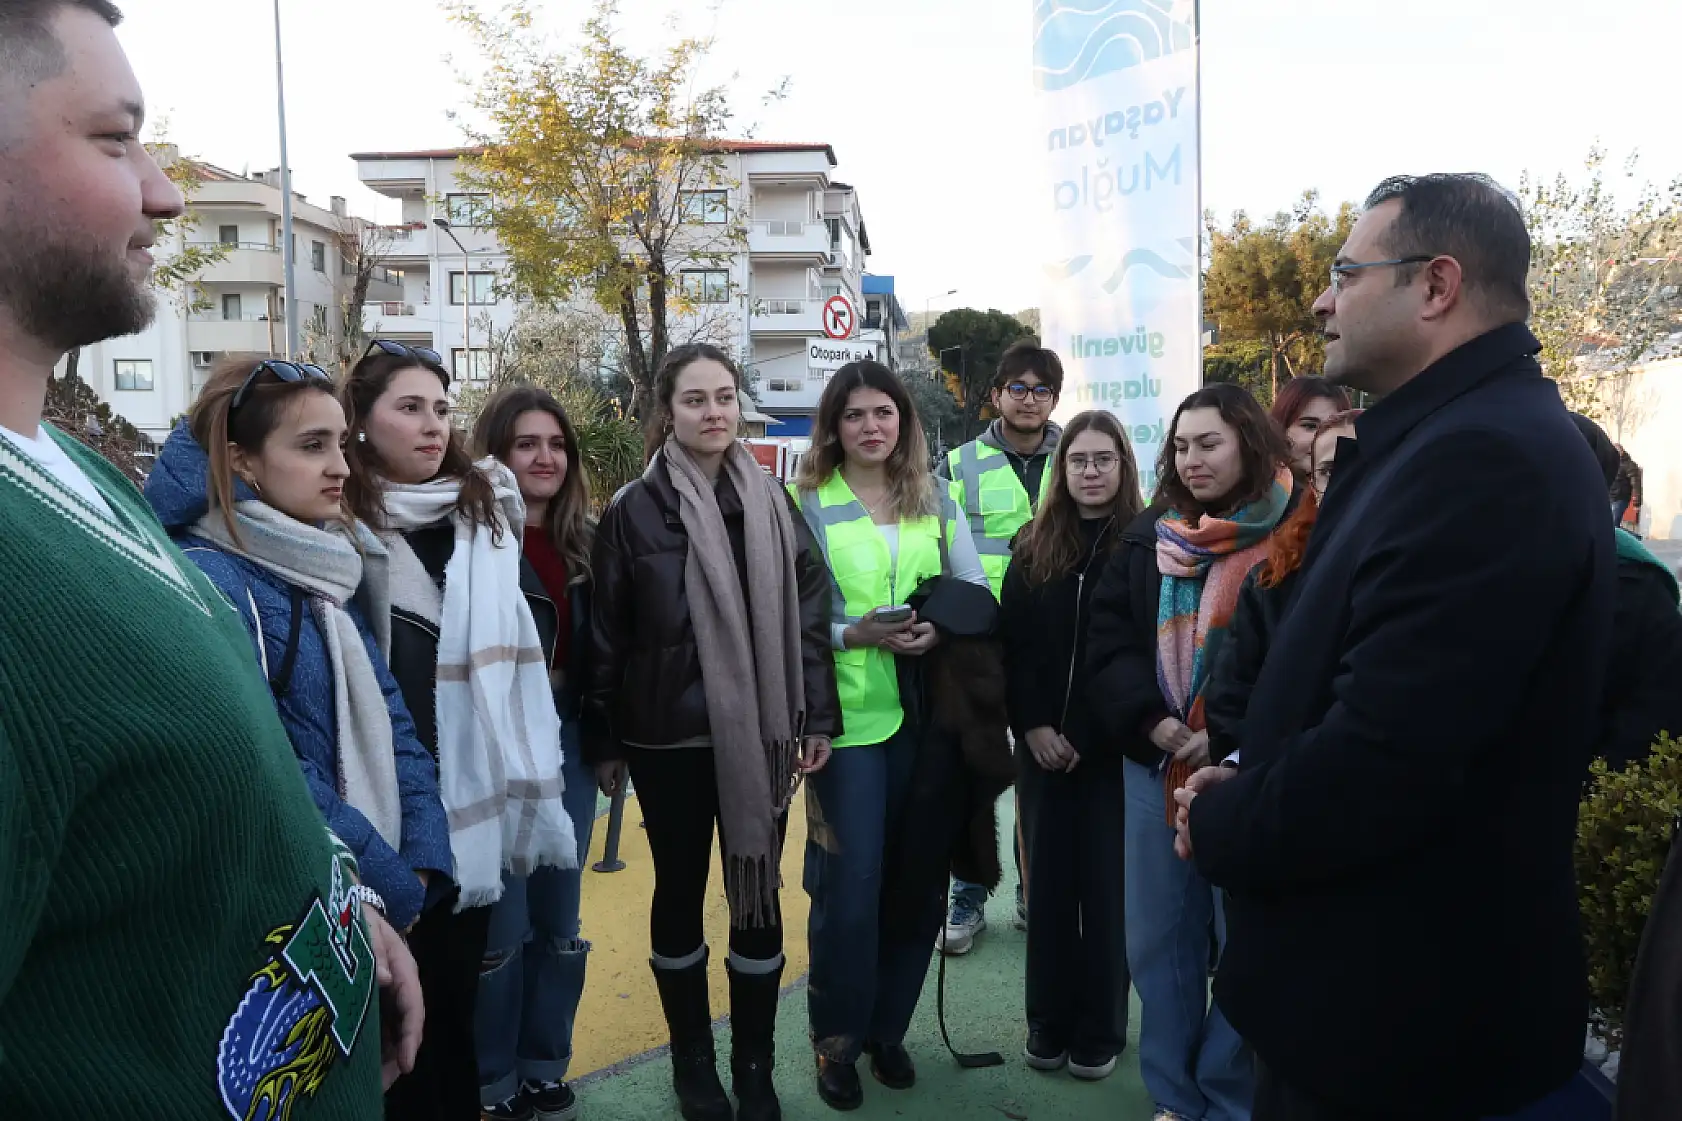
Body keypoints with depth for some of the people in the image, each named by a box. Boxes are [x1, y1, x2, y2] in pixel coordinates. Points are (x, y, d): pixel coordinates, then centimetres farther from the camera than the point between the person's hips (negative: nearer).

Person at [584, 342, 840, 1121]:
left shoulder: (772, 503, 4)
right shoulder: (635, 510, -5)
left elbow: (808, 611, 4)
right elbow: (606, 634, -2)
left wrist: (817, 718, 1)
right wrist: (603, 741, 0)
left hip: (758, 733, 2)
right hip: (669, 737, -2)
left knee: (758, 892, 9)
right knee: (680, 891, 11)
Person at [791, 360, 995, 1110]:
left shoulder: (936, 503, 9)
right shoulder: (802, 506, -2)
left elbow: (978, 595, 9)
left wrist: (942, 628, -11)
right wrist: (856, 634, -19)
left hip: (927, 715, 4)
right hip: (846, 719, -3)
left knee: (918, 878, 11)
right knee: (849, 885, 1)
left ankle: (888, 1028, 31)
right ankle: (836, 1041, 23)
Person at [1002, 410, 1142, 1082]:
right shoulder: (1033, 547, 7)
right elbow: (1012, 643, 4)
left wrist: (1090, 735, -11)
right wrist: (1032, 726, -7)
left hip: (1113, 747, -2)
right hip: (1042, 745, 3)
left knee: (1105, 886, 6)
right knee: (1048, 882, 9)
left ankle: (1100, 1030, 20)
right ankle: (1048, 1023, 23)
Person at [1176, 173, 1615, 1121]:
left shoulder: (1482, 455, -24)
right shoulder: (1475, 434, 9)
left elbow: (1379, 764, -31)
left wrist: (1218, 826, -13)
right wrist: (1249, 790, 0)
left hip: (1394, 1004, -9)